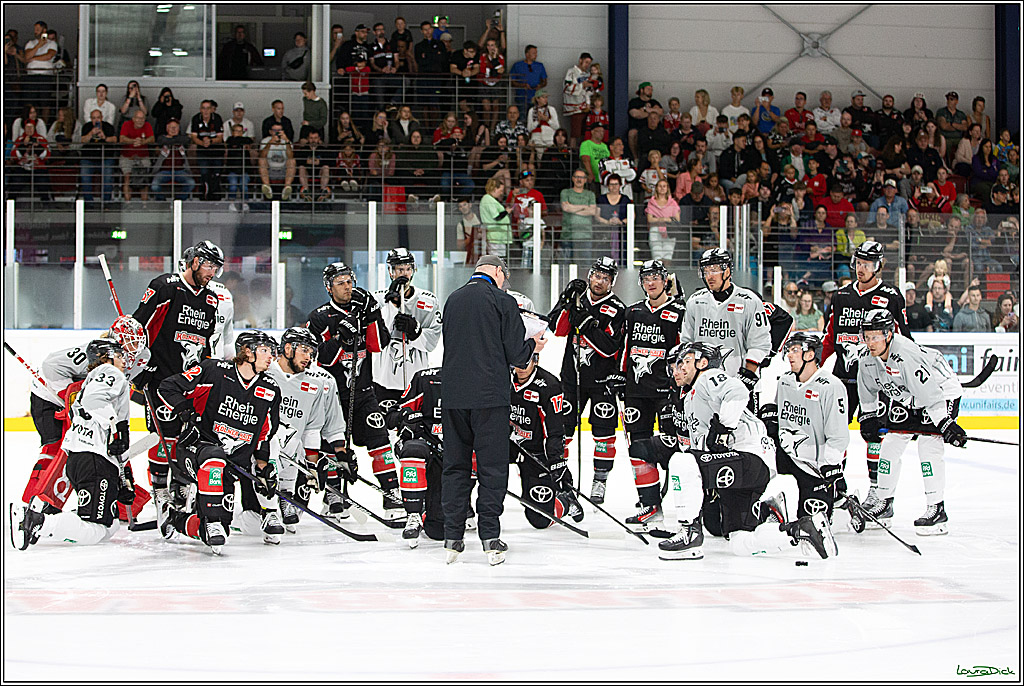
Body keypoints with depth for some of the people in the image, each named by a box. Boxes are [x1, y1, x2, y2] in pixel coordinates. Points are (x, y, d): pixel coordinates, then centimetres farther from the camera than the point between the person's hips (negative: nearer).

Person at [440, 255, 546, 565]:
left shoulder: (452, 300, 11)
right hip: (489, 397, -5)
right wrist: (533, 345, 15)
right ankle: (490, 539, 0)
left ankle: (452, 539, 9)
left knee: (455, 466, 10)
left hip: (453, 396, 5)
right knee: (492, 467, 2)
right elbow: (515, 354, -8)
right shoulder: (502, 300, -6)